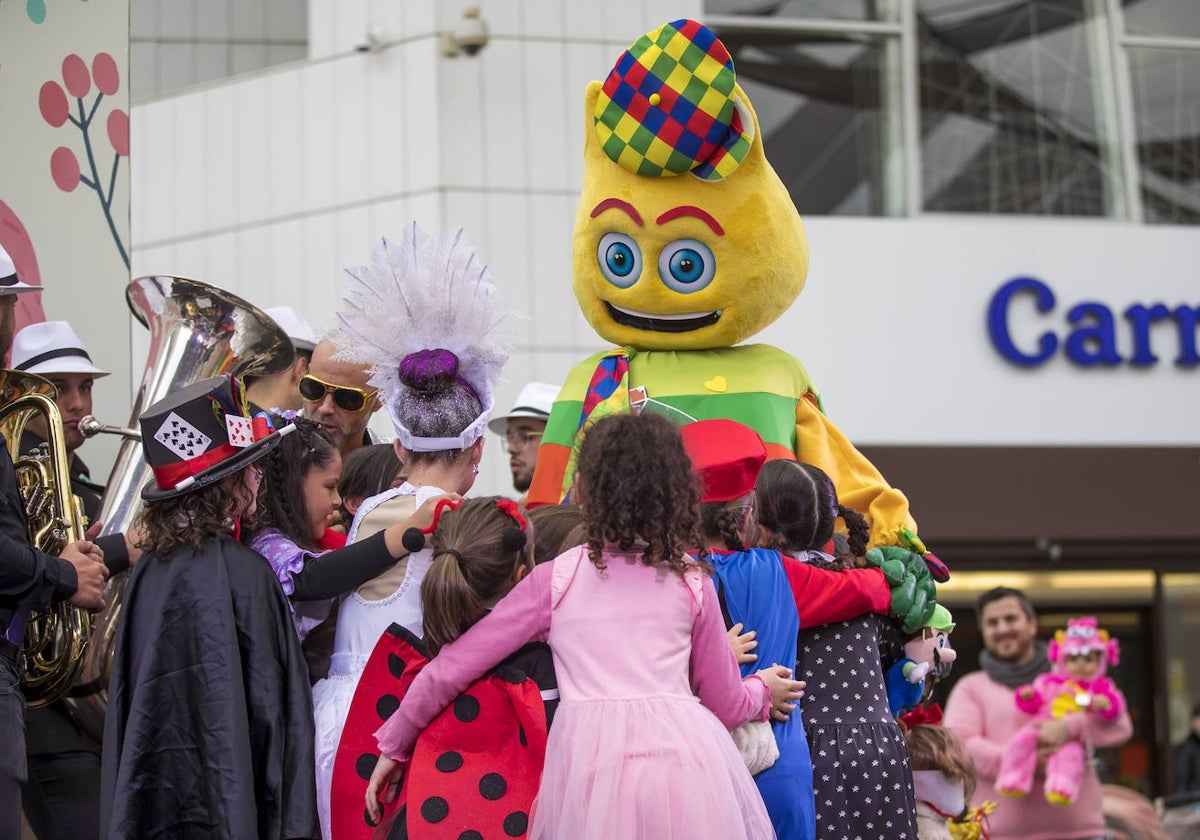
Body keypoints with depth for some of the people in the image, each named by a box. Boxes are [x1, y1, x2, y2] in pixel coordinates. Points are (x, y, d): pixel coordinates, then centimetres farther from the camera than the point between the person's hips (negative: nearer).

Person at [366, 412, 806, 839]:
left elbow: (451, 668, 7)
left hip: (591, 756, -1)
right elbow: (726, 703, 18)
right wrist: (763, 690, 42)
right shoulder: (692, 582, 12)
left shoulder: (555, 580, 8)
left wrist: (394, 744, 20)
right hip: (686, 755, 1)